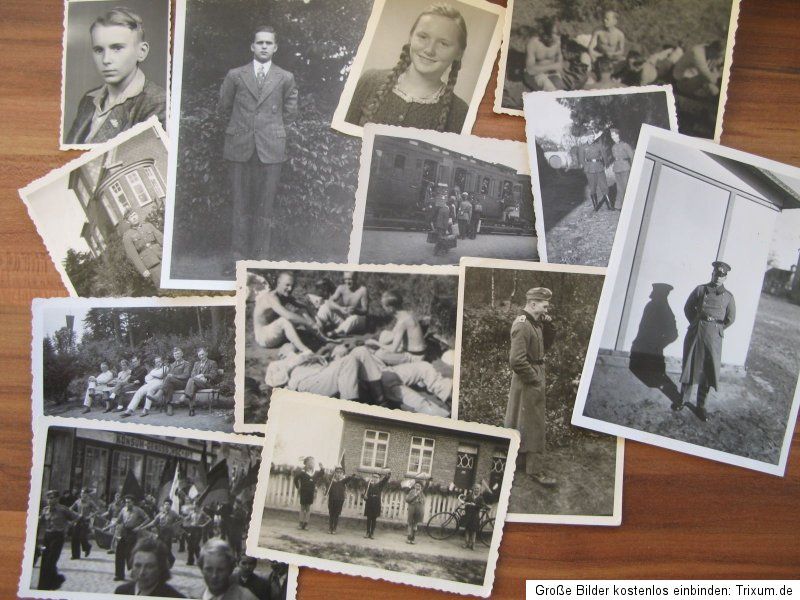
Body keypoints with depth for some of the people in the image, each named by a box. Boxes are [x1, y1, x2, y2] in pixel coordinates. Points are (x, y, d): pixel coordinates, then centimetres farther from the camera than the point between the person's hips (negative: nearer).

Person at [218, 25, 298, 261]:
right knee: (241, 204, 3)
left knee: (265, 206, 0)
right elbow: (223, 108, 15)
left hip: (270, 149, 0)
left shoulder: (286, 78, 7)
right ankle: (239, 254, 9)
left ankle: (260, 255, 6)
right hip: (239, 148, 0)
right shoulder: (235, 75, 7)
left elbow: (290, 112, 14)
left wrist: (271, 129, 13)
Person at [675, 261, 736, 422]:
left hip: (713, 337, -1)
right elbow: (688, 308, 11)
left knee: (709, 370, -1)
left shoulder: (728, 297, 4)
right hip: (695, 334, 1)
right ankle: (683, 398, 22)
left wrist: (718, 329, 8)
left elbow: (731, 318, 11)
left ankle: (701, 406, 7)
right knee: (689, 365, 8)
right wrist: (696, 323, 6)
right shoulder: (700, 289, 5)